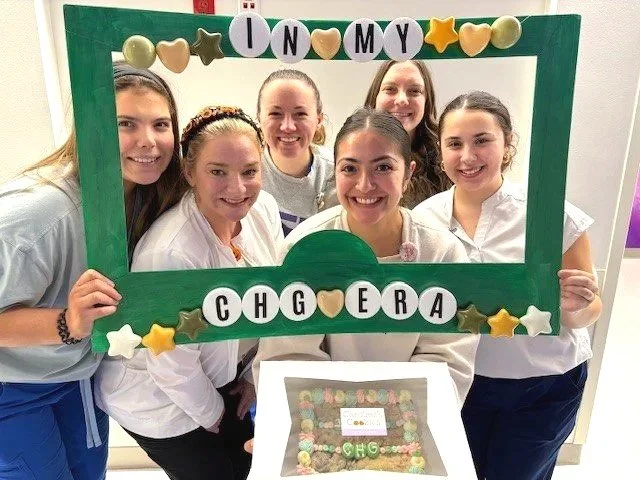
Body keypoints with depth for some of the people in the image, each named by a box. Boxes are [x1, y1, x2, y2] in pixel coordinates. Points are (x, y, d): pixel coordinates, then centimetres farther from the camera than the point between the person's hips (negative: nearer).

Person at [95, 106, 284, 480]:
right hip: (158, 399, -6)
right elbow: (173, 367, -24)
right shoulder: (171, 253, -35)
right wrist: (211, 413, -7)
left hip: (220, 377, 6)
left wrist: (258, 373, 2)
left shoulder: (264, 209, -15)